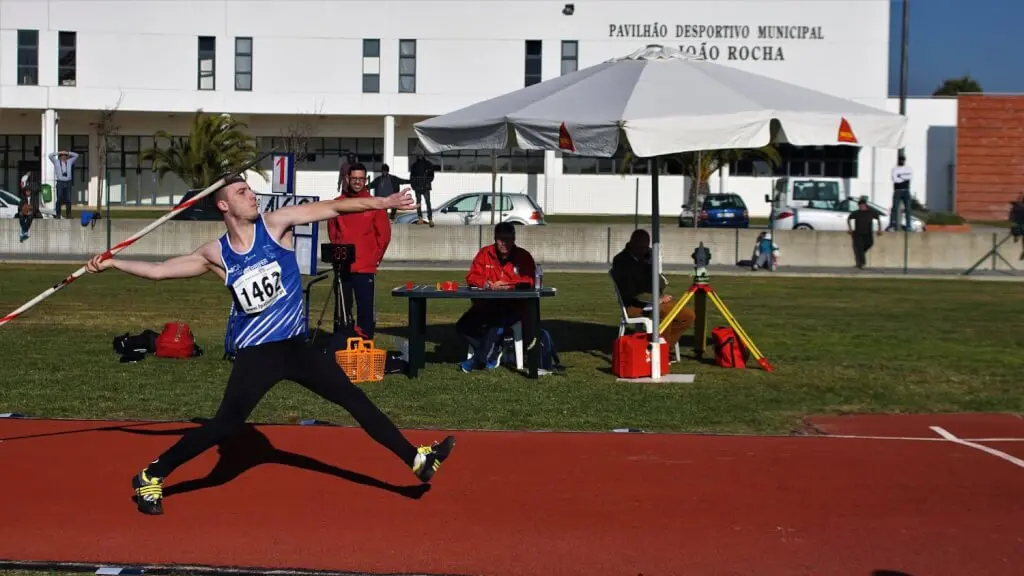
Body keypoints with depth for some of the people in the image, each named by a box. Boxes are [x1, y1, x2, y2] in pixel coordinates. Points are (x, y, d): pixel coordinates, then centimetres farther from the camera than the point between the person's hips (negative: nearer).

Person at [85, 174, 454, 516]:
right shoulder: (215, 254, -4)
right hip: (256, 354, -3)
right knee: (225, 424, -11)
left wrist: (381, 202, -14)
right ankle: (151, 476, 2)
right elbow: (159, 270, 4)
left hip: (296, 346, 3)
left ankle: (416, 459, 13)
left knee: (355, 399, 5)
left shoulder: (274, 224, -4)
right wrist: (111, 263, -1)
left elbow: (331, 207, -9)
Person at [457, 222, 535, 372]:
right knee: (462, 326, -17)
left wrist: (506, 285, -19)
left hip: (514, 305, -4)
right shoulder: (485, 253, 6)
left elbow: (529, 282, -9)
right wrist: (484, 283, -16)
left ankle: (478, 359, -17)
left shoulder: (523, 257, -2)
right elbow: (472, 276, 6)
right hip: (487, 303, 4)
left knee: (495, 322, -35)